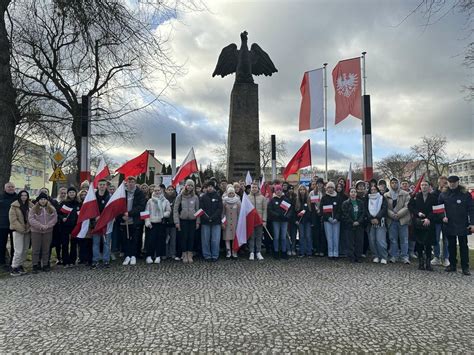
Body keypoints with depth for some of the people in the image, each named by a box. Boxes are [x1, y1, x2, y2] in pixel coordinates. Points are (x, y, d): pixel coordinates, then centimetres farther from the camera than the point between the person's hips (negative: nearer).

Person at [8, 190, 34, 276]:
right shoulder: (14, 206, -4)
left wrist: (29, 227, -4)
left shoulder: (30, 205, 6)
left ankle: (20, 265, 22)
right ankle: (14, 268, 0)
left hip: (27, 230, 5)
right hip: (18, 230, -4)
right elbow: (13, 219, -9)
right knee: (19, 250, -8)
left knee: (25, 250, 9)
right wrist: (21, 229, -13)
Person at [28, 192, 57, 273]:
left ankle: (45, 265, 18)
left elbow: (55, 218, -1)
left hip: (48, 231, 2)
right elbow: (31, 219, -10)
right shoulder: (34, 208, -1)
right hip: (36, 231, -2)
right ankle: (35, 265, 12)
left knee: (46, 249, 8)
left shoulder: (51, 208, 5)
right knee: (36, 249, 2)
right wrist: (40, 226, -19)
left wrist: (47, 225, -15)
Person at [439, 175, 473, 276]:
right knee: (451, 246, 11)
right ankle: (452, 265, 21)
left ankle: (465, 267, 12)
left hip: (462, 225, -2)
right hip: (449, 225, 2)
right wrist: (442, 216, -7)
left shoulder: (465, 194, -3)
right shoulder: (444, 195, 3)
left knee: (463, 246, 5)